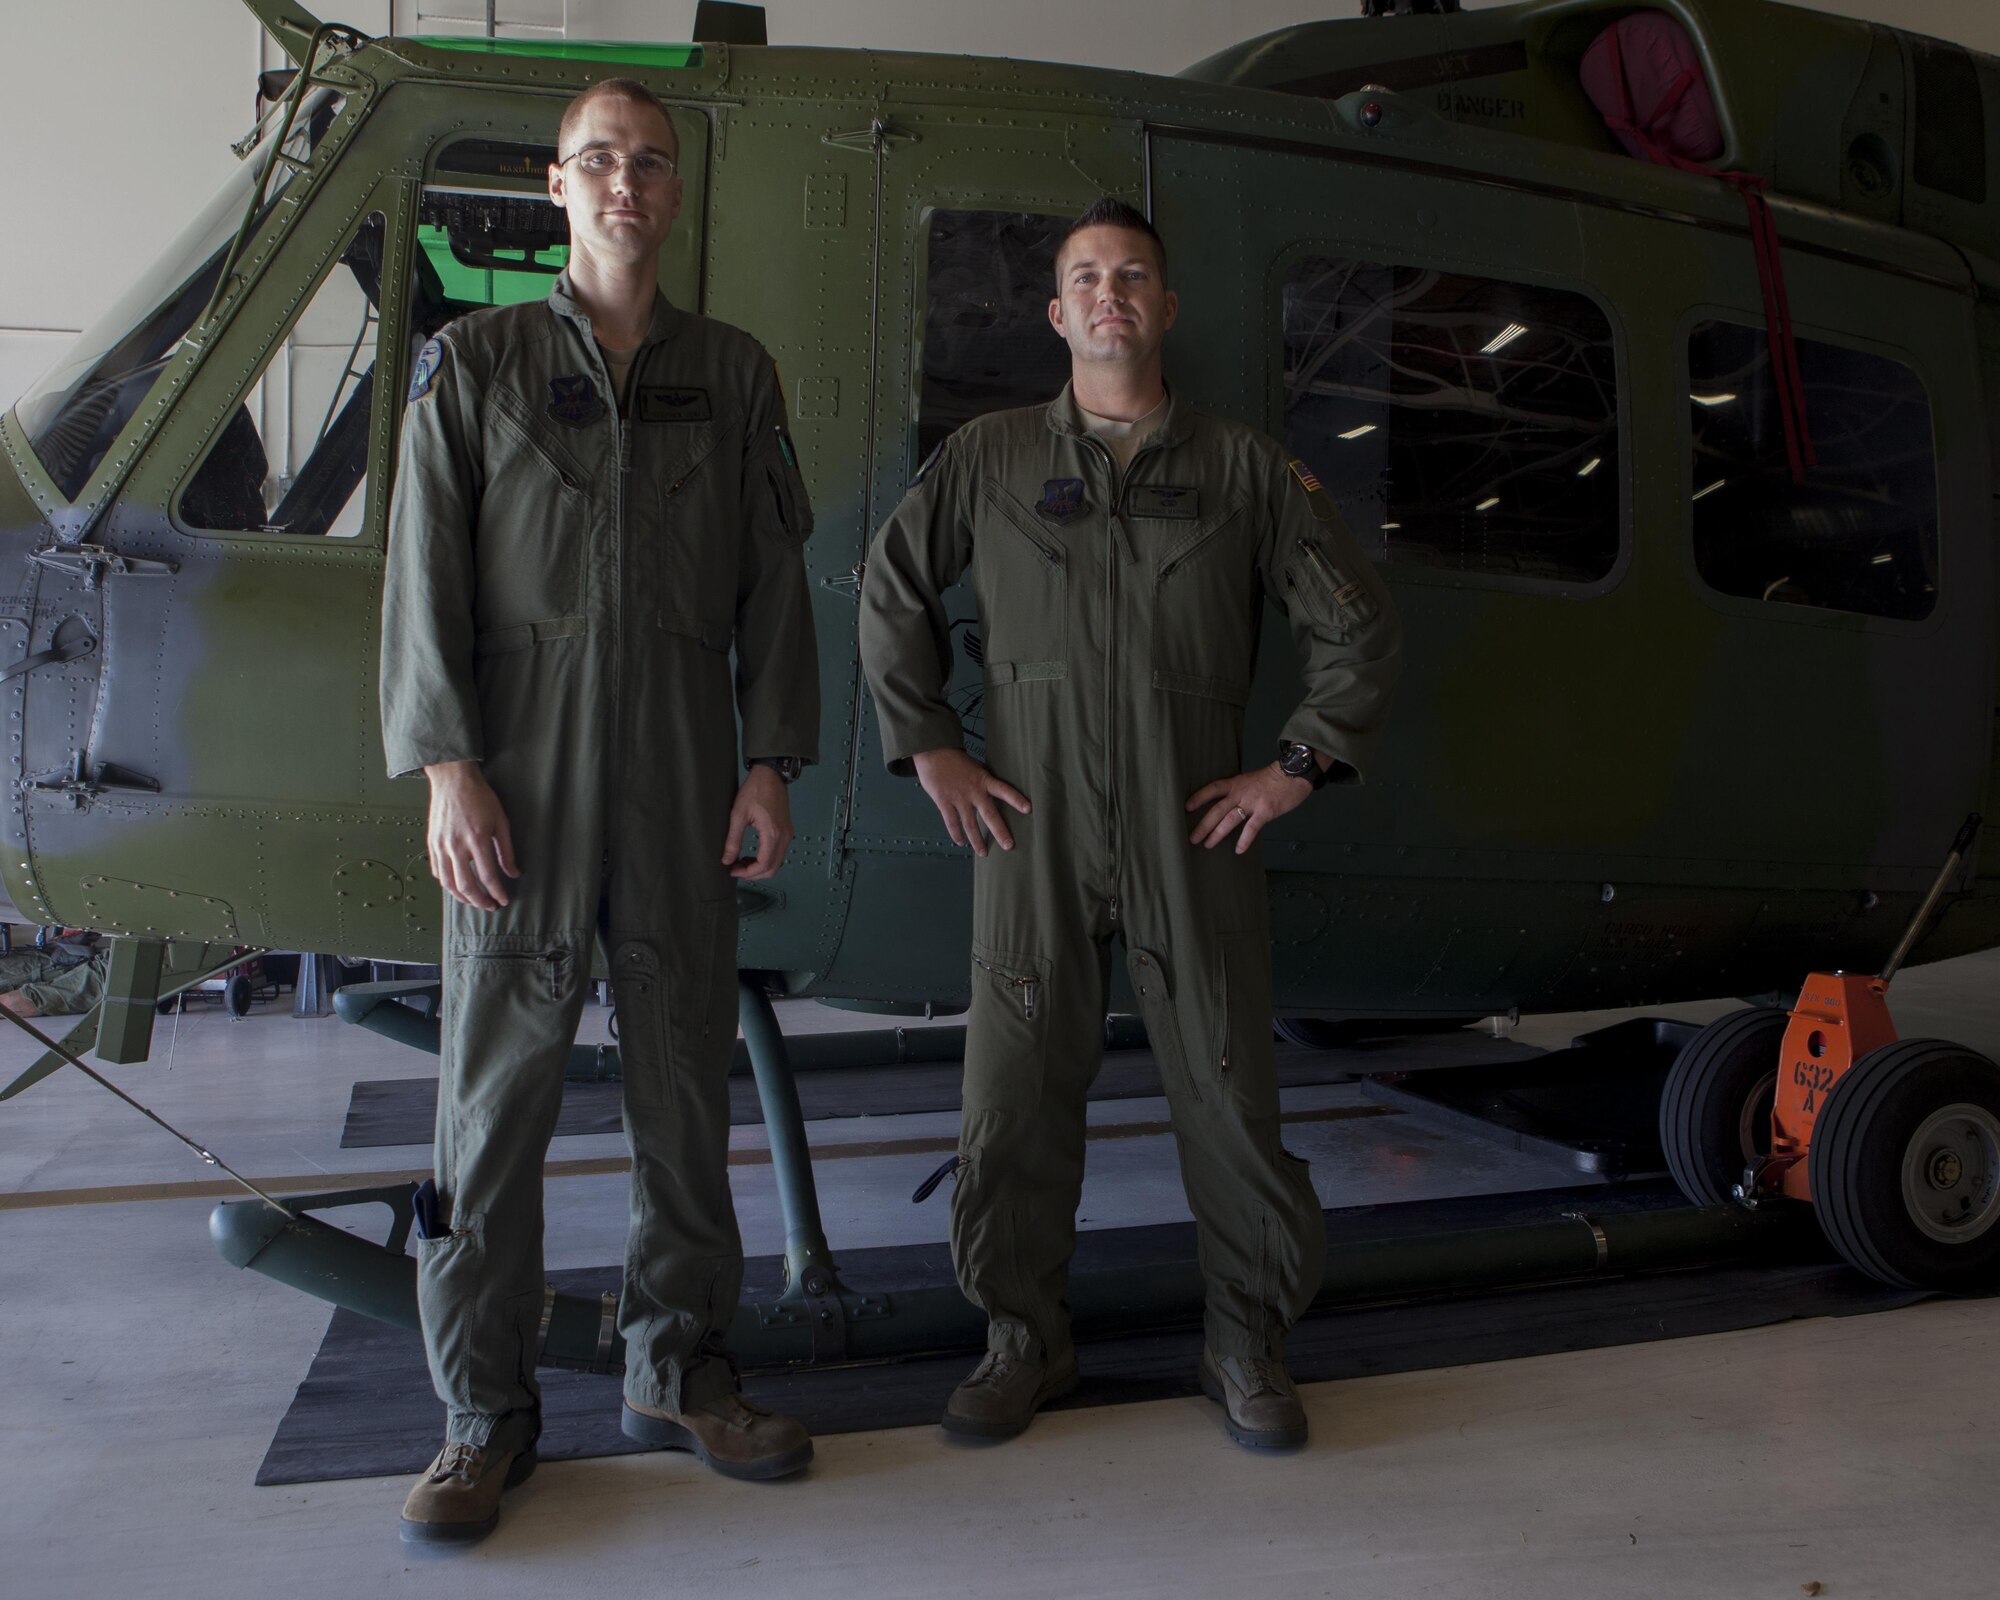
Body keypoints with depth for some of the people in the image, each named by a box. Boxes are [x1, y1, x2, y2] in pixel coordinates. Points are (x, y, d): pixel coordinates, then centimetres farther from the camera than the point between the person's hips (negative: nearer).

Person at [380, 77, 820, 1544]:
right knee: (498, 1090, 1)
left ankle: (679, 1373, 24)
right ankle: (486, 1411, 15)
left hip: (682, 786, 2)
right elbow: (426, 577, 2)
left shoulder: (733, 374, 13)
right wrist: (448, 766, -8)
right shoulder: (474, 362, 9)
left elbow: (775, 585, 9)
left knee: (687, 1079, 8)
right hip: (521, 787, -1)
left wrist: (772, 763, 1)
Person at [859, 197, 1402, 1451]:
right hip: (1032, 841, 1)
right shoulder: (989, 458, 9)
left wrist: (1299, 765, 2)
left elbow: (1361, 627, 10)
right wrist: (929, 749, 7)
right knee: (1016, 1099, 5)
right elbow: (891, 595, 15)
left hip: (1195, 842, 0)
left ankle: (1249, 1344, 24)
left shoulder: (1246, 469, 7)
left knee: (1231, 1096, 4)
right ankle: (1026, 1340, 24)